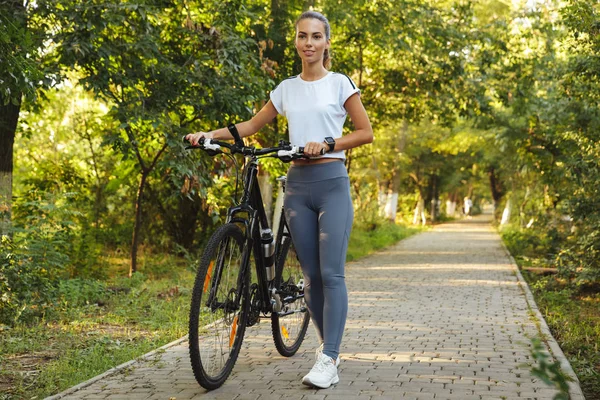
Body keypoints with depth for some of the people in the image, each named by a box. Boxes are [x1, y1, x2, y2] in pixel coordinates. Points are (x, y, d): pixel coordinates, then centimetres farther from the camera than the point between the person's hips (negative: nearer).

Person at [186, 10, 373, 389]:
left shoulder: (339, 83, 1)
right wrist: (210, 134, 7)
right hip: (298, 185, 4)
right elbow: (252, 125, 20)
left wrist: (327, 143, -15)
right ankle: (329, 345, 18)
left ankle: (328, 360, -12)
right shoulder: (287, 88, 12)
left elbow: (366, 132, -1)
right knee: (312, 275, 5)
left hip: (331, 183, -4)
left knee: (331, 273, -11)